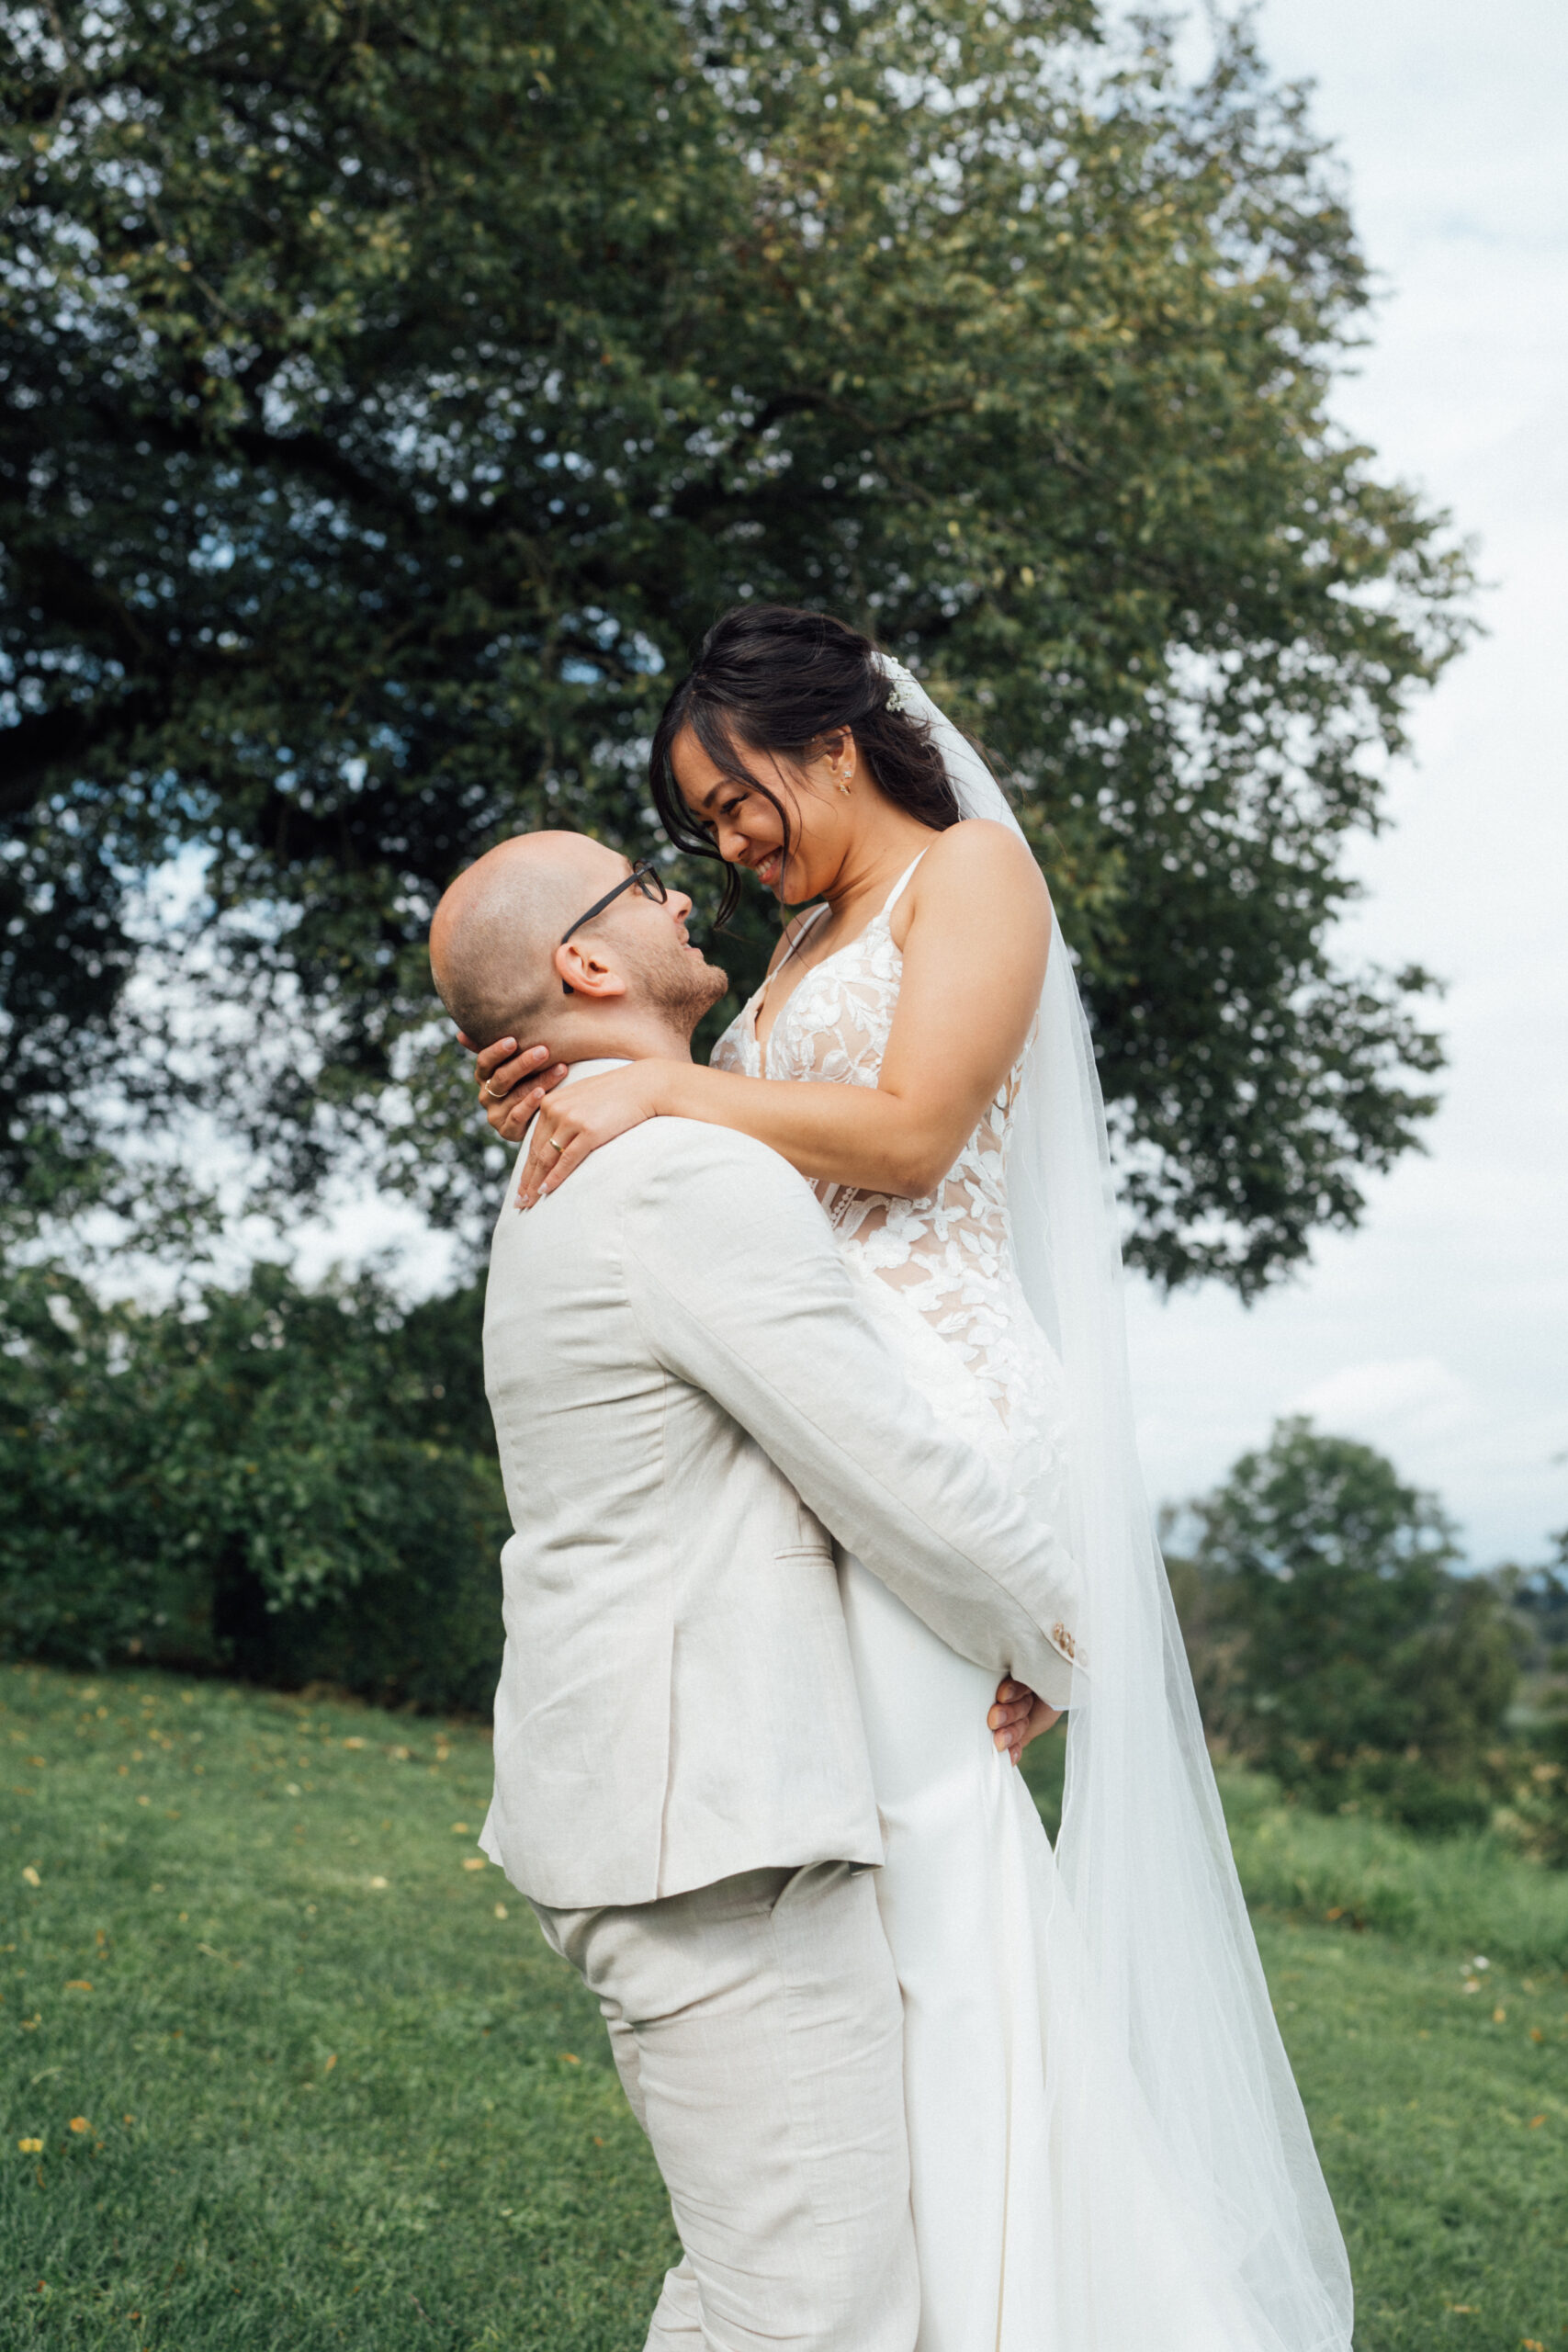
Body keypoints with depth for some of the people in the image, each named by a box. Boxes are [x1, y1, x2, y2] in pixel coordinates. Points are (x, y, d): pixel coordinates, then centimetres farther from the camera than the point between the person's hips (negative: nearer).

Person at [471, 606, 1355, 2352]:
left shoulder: (972, 868, 3)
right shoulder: (802, 946, 25)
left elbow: (908, 1132, -11)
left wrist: (660, 1089, -9)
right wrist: (573, 1118, 10)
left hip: (927, 1400, -8)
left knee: (940, 1844, -11)